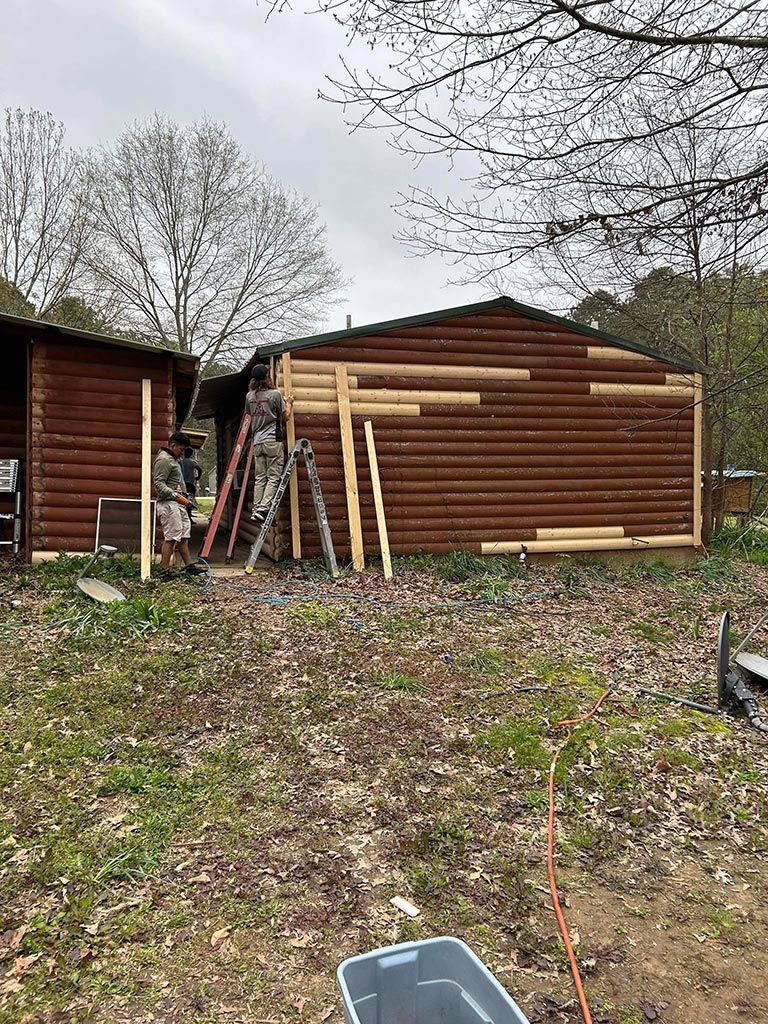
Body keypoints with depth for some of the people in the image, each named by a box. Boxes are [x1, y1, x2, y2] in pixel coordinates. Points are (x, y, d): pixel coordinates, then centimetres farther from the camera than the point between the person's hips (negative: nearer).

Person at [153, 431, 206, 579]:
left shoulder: (173, 459, 22)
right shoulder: (163, 459, -11)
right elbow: (159, 484, -20)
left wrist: (183, 496, 18)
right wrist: (176, 496, -25)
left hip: (178, 505, 11)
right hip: (168, 504, -11)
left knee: (183, 536, 11)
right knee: (171, 538, -9)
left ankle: (189, 566, 16)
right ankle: (165, 572, -5)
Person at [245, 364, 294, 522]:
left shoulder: (249, 396, 8)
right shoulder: (275, 394, -6)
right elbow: (286, 416, 2)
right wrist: (289, 403, 21)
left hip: (257, 442, 5)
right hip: (273, 441, -5)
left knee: (259, 478, 8)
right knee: (273, 478, -4)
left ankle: (256, 509, 3)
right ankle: (263, 509, -15)